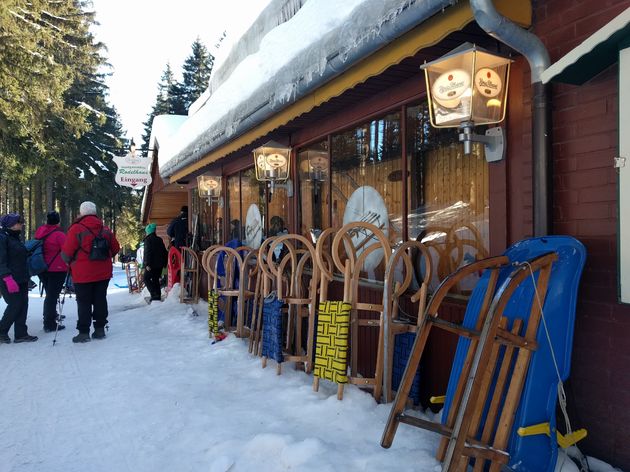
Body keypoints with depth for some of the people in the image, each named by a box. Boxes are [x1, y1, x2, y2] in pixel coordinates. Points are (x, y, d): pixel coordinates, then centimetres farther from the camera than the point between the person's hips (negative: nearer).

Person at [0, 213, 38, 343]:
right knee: (15, 305, -7)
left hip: (21, 279, 9)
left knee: (23, 305, 6)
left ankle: (21, 334, 11)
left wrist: (26, 277, 21)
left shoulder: (15, 238, 16)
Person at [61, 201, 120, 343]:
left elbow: (66, 253, -12)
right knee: (100, 300, 12)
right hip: (103, 273, 4)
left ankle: (84, 332, 5)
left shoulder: (76, 229, -12)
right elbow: (115, 249, 10)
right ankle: (100, 329, 16)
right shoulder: (105, 230, 4)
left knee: (84, 303, 3)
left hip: (83, 274, -4)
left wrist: (70, 262, 8)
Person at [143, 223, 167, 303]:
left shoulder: (148, 239, -8)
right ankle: (158, 296, 10)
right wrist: (164, 263, 20)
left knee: (146, 278, 1)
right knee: (156, 279, 13)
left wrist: (147, 264, -18)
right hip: (160, 264, 7)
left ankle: (154, 295, -12)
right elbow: (164, 252, 16)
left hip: (152, 264, -7)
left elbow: (148, 252, -17)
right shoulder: (159, 239, 13)